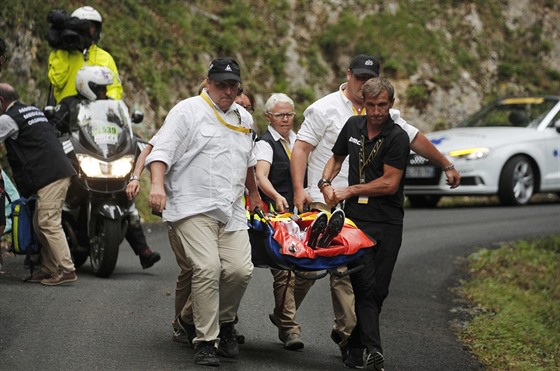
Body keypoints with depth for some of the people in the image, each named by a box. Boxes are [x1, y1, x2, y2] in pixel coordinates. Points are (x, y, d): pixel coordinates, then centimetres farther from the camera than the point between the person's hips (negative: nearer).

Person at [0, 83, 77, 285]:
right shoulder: (33, 110, 23)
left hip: (49, 175, -9)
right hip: (60, 170, 9)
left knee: (48, 223, -11)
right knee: (40, 224, 12)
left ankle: (66, 269, -16)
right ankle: (49, 269, 12)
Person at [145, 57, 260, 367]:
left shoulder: (243, 119, 21)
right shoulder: (187, 111, 0)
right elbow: (161, 151, -9)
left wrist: (254, 195, 44)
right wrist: (158, 184, -24)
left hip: (231, 211, 6)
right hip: (193, 209, -5)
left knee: (240, 270, -9)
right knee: (207, 269, -18)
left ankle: (224, 323, 18)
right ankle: (205, 341, -9)